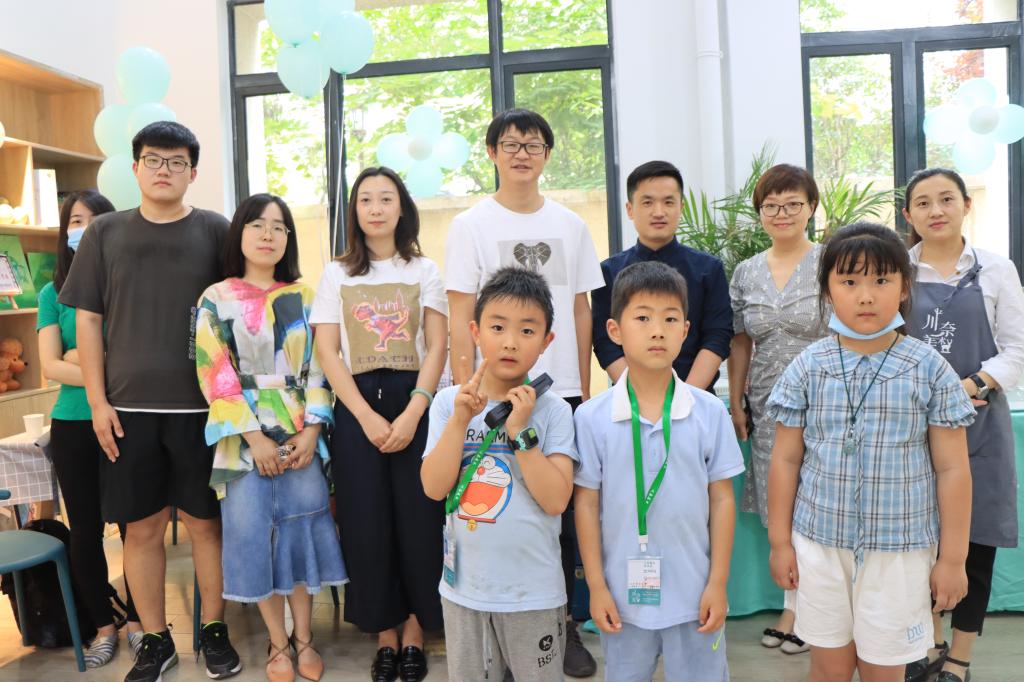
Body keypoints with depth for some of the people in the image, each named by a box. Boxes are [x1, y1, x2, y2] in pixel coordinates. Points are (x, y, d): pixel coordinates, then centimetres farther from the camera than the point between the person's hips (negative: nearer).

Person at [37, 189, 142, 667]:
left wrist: (81, 356, -12)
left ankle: (136, 620, 25)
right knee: (85, 529, 10)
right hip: (73, 425, 2)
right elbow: (51, 367, -6)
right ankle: (103, 627, 26)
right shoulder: (53, 293, 3)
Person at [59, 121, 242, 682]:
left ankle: (214, 631, 24)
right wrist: (98, 403, 0)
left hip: (200, 405, -1)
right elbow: (88, 321, 7)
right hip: (129, 407, 2)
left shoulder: (215, 231, 2)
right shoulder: (105, 233, 7)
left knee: (206, 522, 6)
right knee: (142, 527, 8)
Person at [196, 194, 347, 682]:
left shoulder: (304, 298, 7)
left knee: (301, 527, 4)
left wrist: (312, 430, -8)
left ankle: (304, 637, 19)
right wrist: (254, 436, -12)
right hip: (245, 437, -1)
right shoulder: (216, 299, 1)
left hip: (301, 435, 2)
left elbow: (317, 366, 3)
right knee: (253, 532, 2)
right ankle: (277, 642, 18)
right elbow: (214, 375, -6)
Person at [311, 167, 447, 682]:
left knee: (418, 516, -1)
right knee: (368, 519, 2)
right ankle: (384, 634, 17)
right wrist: (367, 418, -11)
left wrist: (412, 414, -13)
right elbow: (327, 353, 1)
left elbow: (437, 347, 0)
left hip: (416, 400, 0)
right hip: (357, 405, 1)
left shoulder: (424, 271, 8)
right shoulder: (337, 275, 9)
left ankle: (413, 633, 15)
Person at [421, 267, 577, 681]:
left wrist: (520, 431, -22)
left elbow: (556, 500, -17)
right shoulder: (449, 403, -4)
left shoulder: (552, 410, -9)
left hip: (535, 592, -2)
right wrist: (460, 420, -20)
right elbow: (434, 488, -11)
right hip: (464, 587, 2)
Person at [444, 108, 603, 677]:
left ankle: (562, 623, 25)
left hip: (561, 392, 3)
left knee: (562, 511, 9)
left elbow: (580, 311, 12)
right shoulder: (471, 225, 1)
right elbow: (460, 319, -2)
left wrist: (584, 390, 9)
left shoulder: (569, 225, 10)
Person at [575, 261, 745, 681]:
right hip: (623, 591, 0)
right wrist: (596, 587, -3)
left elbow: (722, 499, -1)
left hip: (694, 591, 0)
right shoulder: (591, 417, -8)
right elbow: (587, 504, -4)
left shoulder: (710, 412, -6)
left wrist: (718, 583, -2)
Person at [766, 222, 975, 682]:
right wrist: (780, 541, 2)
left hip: (900, 549, -1)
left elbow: (952, 469, -3)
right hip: (820, 543, 1)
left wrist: (952, 558, -1)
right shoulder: (807, 368, -4)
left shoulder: (930, 370, -6)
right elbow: (785, 460, 1)